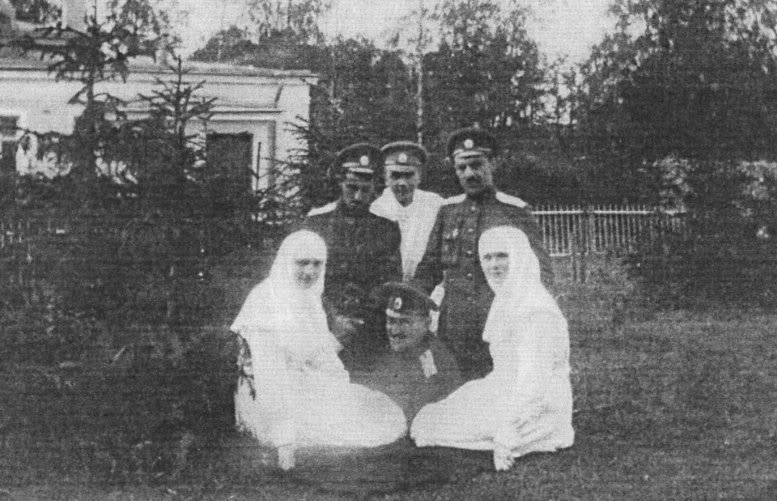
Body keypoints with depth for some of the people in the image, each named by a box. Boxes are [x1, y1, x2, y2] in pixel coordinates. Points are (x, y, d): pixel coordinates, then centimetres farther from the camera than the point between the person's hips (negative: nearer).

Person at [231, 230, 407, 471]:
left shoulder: (311, 296, 6)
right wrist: (284, 441, -33)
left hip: (310, 386, 8)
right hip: (268, 395, -7)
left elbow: (325, 357, 12)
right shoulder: (264, 299, -19)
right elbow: (269, 372, -26)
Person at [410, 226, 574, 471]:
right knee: (427, 418, 10)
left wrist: (505, 438, -25)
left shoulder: (536, 309, -20)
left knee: (427, 425, -9)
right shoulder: (507, 301, 10)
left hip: (536, 412, -10)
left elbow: (533, 380, -24)